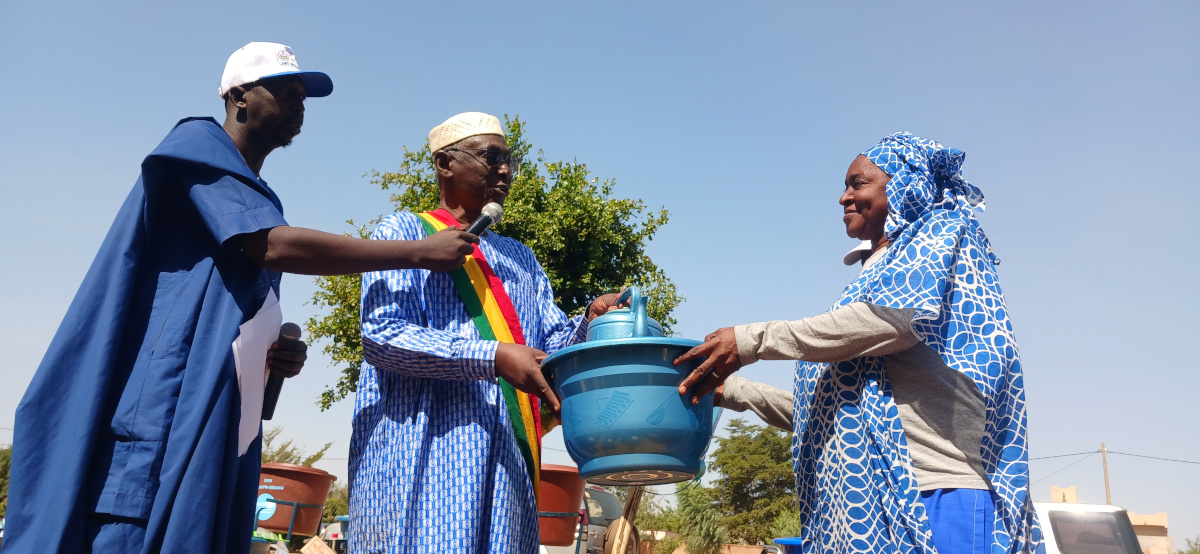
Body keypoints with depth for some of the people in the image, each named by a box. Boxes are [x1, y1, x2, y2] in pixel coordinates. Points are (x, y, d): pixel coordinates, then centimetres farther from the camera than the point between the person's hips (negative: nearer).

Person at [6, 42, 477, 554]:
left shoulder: (256, 199, 25)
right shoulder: (198, 143, 1)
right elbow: (274, 246, -16)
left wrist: (281, 355, 4)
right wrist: (421, 253, -14)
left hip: (215, 417, 8)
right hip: (157, 409, -8)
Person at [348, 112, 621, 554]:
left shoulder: (520, 259, 25)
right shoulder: (404, 232, 5)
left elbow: (553, 343, 17)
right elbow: (382, 335, -10)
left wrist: (588, 323, -6)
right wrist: (494, 358, -19)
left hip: (506, 454, 5)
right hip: (419, 447, -5)